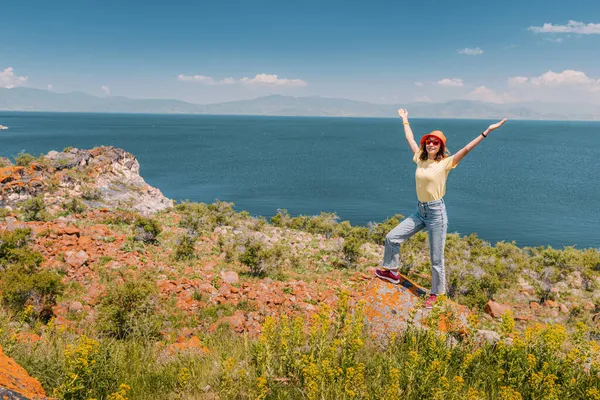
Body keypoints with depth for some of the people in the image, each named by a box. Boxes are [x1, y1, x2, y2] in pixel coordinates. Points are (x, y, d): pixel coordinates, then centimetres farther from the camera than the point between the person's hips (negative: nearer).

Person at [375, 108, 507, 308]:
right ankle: (391, 271, 29)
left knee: (436, 258, 3)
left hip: (436, 212, -6)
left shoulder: (445, 163, -10)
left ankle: (436, 293, 21)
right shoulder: (420, 159, 5)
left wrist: (486, 132, -28)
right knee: (392, 237, 9)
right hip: (420, 211, 6)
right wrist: (405, 120, 29)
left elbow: (466, 149, -19)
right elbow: (410, 139, 18)